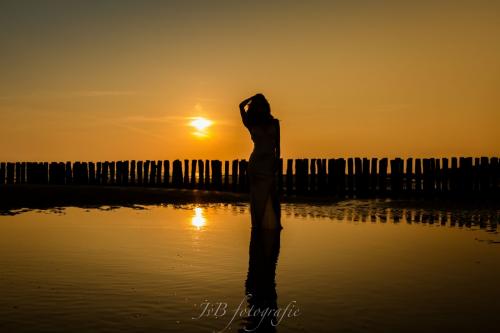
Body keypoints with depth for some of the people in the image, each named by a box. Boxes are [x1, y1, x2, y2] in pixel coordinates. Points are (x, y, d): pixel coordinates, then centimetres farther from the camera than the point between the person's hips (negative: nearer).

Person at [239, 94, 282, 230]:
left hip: (270, 161, 0)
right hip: (256, 161, 0)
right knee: (257, 195, -1)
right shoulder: (252, 125, 8)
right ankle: (258, 223, 0)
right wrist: (254, 98, 11)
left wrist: (277, 161, 1)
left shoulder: (274, 123, 11)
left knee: (272, 195, -7)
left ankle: (275, 223, -9)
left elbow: (277, 143, 8)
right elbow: (241, 106, 0)